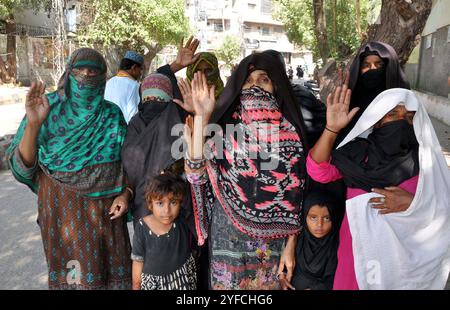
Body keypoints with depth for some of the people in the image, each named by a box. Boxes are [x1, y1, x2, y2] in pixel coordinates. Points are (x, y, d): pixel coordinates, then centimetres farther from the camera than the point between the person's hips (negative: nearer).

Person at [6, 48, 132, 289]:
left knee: (110, 271, 12)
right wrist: (33, 124, -23)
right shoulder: (49, 109, -6)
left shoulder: (112, 114, 0)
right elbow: (22, 167, -9)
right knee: (71, 274, 11)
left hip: (105, 209, 2)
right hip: (63, 209, -1)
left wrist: (125, 193, -6)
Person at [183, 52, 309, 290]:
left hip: (272, 237, 1)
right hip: (228, 233, 0)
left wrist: (291, 245, -1)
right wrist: (201, 117, -19)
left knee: (270, 284, 16)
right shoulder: (224, 127, -3)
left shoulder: (289, 132, -3)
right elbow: (197, 174, -17)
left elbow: (294, 194, -1)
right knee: (228, 282, 15)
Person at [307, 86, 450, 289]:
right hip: (357, 252, 1)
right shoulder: (357, 152, -6)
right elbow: (317, 171, -19)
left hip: (404, 257, 0)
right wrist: (332, 128, -29)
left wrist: (412, 203, -25)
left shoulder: (426, 158, -7)